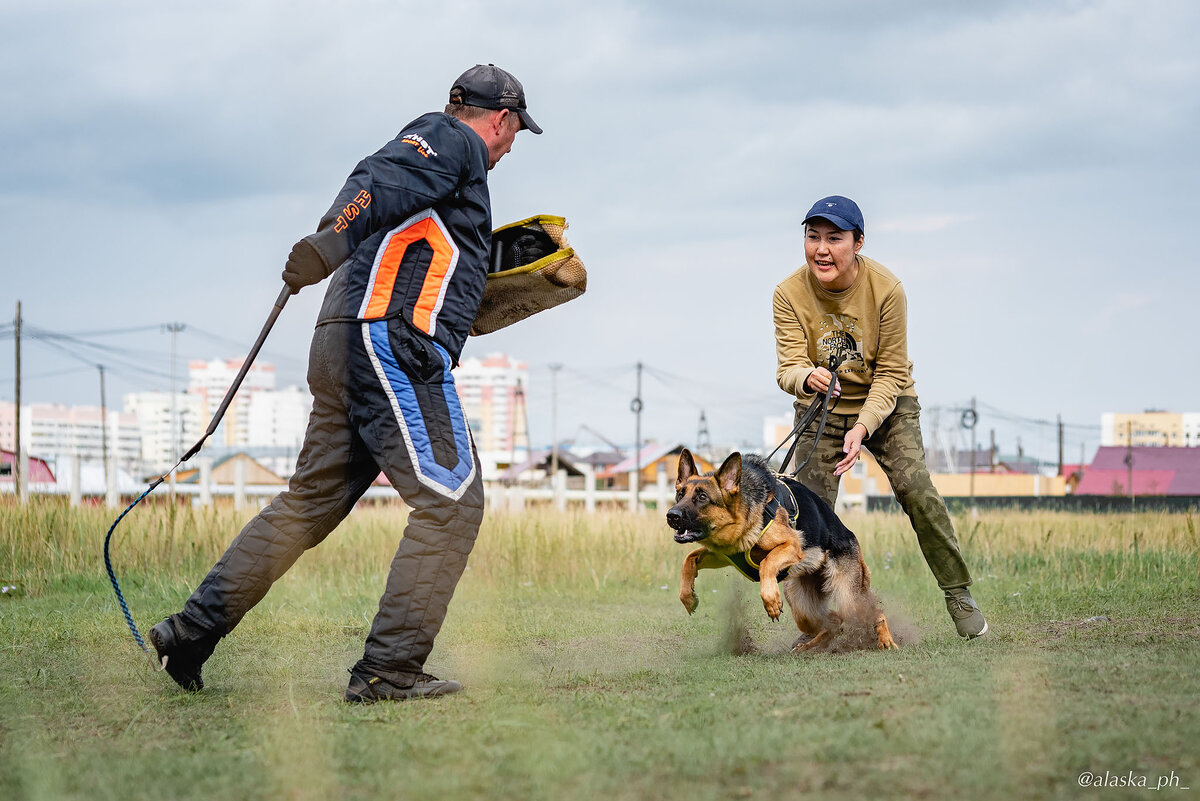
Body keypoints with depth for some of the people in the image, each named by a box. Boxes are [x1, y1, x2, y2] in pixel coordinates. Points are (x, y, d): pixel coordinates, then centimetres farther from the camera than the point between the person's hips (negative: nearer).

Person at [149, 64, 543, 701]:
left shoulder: (431, 143, 31)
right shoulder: (455, 140, 3)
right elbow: (379, 182, -16)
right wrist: (330, 242, -34)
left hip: (346, 342, 10)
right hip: (393, 339, -10)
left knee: (311, 502, 14)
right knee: (451, 501, -12)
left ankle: (195, 626, 14)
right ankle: (388, 670, -14)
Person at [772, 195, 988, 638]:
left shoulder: (886, 288, -22)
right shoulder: (790, 294, -18)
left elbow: (890, 373, -17)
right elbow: (788, 368, -22)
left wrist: (864, 427, -30)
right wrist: (807, 378, -47)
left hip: (886, 405, -2)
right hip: (820, 409, 2)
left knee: (917, 491, -16)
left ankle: (959, 594, -1)